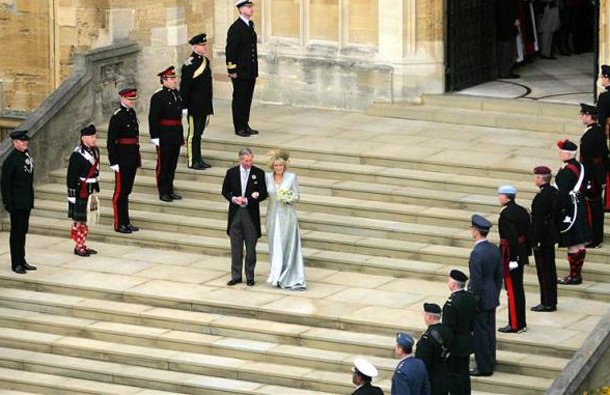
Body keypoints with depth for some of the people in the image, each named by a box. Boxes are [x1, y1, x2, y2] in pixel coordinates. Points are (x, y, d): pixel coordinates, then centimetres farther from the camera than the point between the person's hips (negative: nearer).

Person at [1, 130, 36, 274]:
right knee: (16, 232, -1)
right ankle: (16, 264, 5)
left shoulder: (27, 156, 9)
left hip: (26, 202, 8)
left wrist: (31, 200, 16)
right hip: (16, 202, -8)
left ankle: (22, 261, 23)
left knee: (23, 231, 14)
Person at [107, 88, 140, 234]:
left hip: (132, 159, 8)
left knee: (127, 190, 14)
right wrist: (113, 162, -18)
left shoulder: (132, 113, 11)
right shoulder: (117, 117, -15)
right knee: (120, 191, -1)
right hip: (122, 160, -8)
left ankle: (126, 222, 21)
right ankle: (119, 224, 4)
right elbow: (111, 141, -16)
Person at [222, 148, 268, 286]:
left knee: (251, 248, 4)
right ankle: (236, 276, 14)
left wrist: (247, 201, -14)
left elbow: (263, 194, -2)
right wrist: (233, 198, -12)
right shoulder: (231, 173, 2)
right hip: (235, 214, 2)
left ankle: (250, 277, 13)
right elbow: (225, 191, 9)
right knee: (236, 247, 6)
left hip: (251, 214, -1)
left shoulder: (259, 174, -3)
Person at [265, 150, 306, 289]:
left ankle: (288, 279, 0)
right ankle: (277, 276, 14)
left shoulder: (292, 177, -4)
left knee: (288, 246, -3)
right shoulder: (267, 177, 2)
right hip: (273, 214, 2)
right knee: (275, 246, 6)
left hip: (287, 215, -2)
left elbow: (296, 197, -1)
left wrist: (288, 199, -20)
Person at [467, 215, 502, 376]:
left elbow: (476, 281, -22)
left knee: (480, 333, 1)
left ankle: (484, 367, 8)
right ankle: (490, 362, 27)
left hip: (481, 298, -8)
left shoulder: (477, 253, -24)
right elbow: (499, 275, 11)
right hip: (492, 298, 8)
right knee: (490, 330, 17)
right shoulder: (494, 249, 2)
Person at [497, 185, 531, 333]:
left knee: (512, 290, -2)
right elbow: (528, 233, 13)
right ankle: (520, 323, 22)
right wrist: (527, 253, 19)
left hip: (510, 254, -9)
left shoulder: (506, 214, -19)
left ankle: (515, 325, 3)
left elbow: (511, 237, -23)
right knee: (518, 289, 15)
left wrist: (512, 259, -20)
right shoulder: (522, 211, 8)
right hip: (521, 254, 9)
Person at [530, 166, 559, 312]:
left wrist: (535, 242, -18)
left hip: (543, 238, -10)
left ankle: (547, 303, 6)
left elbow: (538, 221, -22)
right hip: (550, 236, 10)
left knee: (544, 271, -1)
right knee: (550, 270, 16)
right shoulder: (553, 191, 6)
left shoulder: (541, 197, -23)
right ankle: (551, 301, 24)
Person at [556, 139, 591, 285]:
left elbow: (563, 193, -23)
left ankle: (574, 276, 1)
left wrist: (560, 211, -18)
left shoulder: (566, 170, -21)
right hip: (579, 206, 10)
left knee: (572, 245, -3)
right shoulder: (579, 166, 8)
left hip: (568, 207, -10)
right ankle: (577, 274, 21)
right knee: (580, 244, 12)